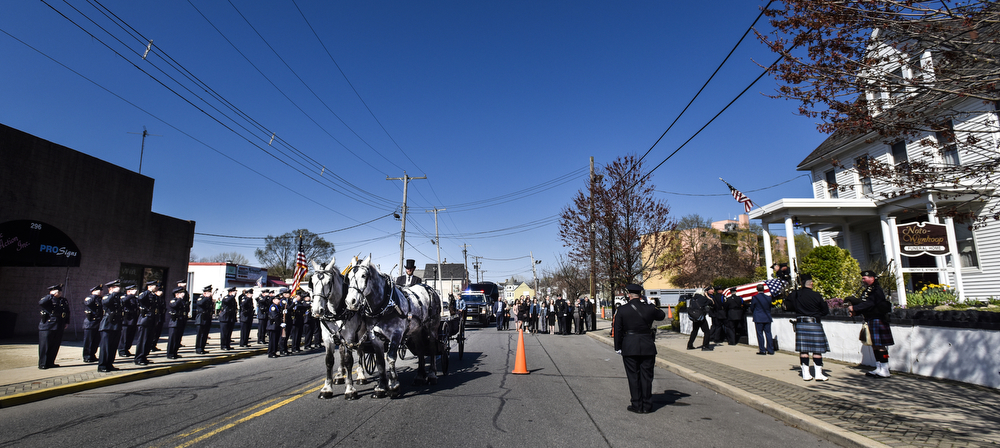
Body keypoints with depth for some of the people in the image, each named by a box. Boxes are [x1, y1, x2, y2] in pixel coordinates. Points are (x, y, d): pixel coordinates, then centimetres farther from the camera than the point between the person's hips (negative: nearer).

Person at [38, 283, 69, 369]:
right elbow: (41, 303, -28)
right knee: (45, 346, -1)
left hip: (59, 328, 6)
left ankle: (50, 362, 20)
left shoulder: (64, 300, 14)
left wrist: (66, 323, 17)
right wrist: (52, 295, -22)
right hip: (47, 327, -6)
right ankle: (42, 364, 7)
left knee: (55, 346, 9)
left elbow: (67, 312, 21)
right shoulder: (48, 300, -4)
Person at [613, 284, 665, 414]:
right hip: (647, 347, 2)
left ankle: (637, 405, 13)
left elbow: (617, 330, -3)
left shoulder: (622, 310, -7)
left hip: (629, 348, -1)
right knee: (646, 376, 10)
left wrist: (618, 347, 5)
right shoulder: (649, 308, -4)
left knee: (633, 377, 8)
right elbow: (662, 315, 18)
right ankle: (647, 405, 17)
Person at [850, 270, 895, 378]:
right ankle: (878, 369, 20)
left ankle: (885, 371, 1)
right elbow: (863, 303, 16)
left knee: (880, 346, -5)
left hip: (877, 320, -10)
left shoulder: (877, 290, -13)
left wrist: (854, 308, -21)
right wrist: (855, 312, 1)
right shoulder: (867, 290, 16)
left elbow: (869, 304, -24)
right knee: (875, 345, 13)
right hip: (870, 321, 10)